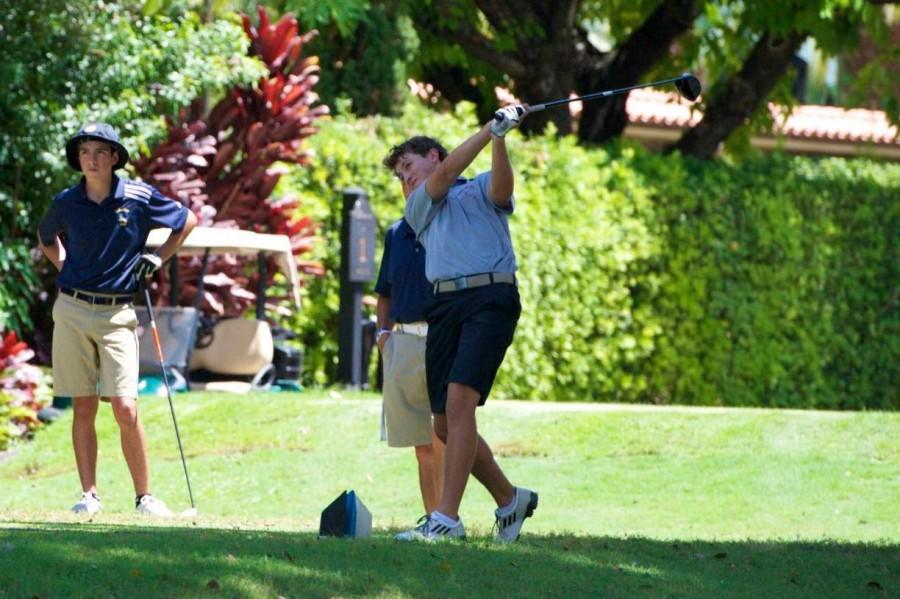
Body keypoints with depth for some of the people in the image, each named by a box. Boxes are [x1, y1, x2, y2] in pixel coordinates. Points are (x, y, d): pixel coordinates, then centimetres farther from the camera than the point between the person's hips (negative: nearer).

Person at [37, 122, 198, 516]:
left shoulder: (139, 198, -2)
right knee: (83, 408, 4)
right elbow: (45, 238, 26)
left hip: (117, 314, -2)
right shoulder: (66, 203, 3)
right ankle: (89, 494, 9)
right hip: (72, 310, 2)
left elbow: (188, 221, 14)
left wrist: (159, 258, 8)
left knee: (126, 410, -8)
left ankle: (144, 496, 1)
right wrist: (65, 267, 12)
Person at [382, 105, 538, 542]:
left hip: (490, 297, -5)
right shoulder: (418, 207, 25)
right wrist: (490, 129, -2)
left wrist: (500, 139, -22)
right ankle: (509, 499, 23)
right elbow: (447, 172, 8)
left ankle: (447, 516, -26)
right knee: (445, 424, 3)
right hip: (444, 305, 5)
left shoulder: (482, 189, 18)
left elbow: (502, 187, -6)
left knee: (459, 400, -21)